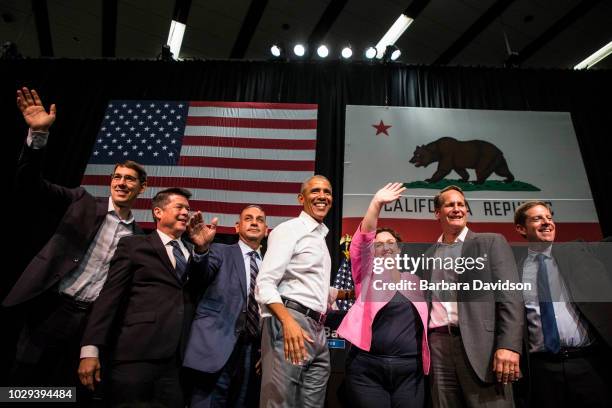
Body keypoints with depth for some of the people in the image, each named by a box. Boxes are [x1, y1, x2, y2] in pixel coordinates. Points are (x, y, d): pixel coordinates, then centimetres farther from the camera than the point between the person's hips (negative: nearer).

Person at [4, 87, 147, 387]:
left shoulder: (139, 238, 8)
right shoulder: (82, 204, 3)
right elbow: (30, 183, -6)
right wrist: (39, 133, -20)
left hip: (95, 321, 2)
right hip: (53, 310, -1)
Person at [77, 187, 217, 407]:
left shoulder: (193, 251, 16)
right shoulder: (133, 245, 6)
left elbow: (202, 290, 1)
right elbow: (110, 296, 0)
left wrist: (202, 249, -14)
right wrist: (90, 349, -8)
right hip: (135, 355, -3)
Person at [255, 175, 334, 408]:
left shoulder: (321, 237, 22)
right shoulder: (288, 229, -3)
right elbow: (264, 284, -15)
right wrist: (288, 321, -28)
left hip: (317, 330, 8)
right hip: (289, 321, -8)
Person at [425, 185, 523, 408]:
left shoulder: (491, 243, 5)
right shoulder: (429, 255, 16)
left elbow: (510, 297, -5)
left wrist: (509, 346, -16)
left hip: (481, 346, -3)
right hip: (439, 347, 4)